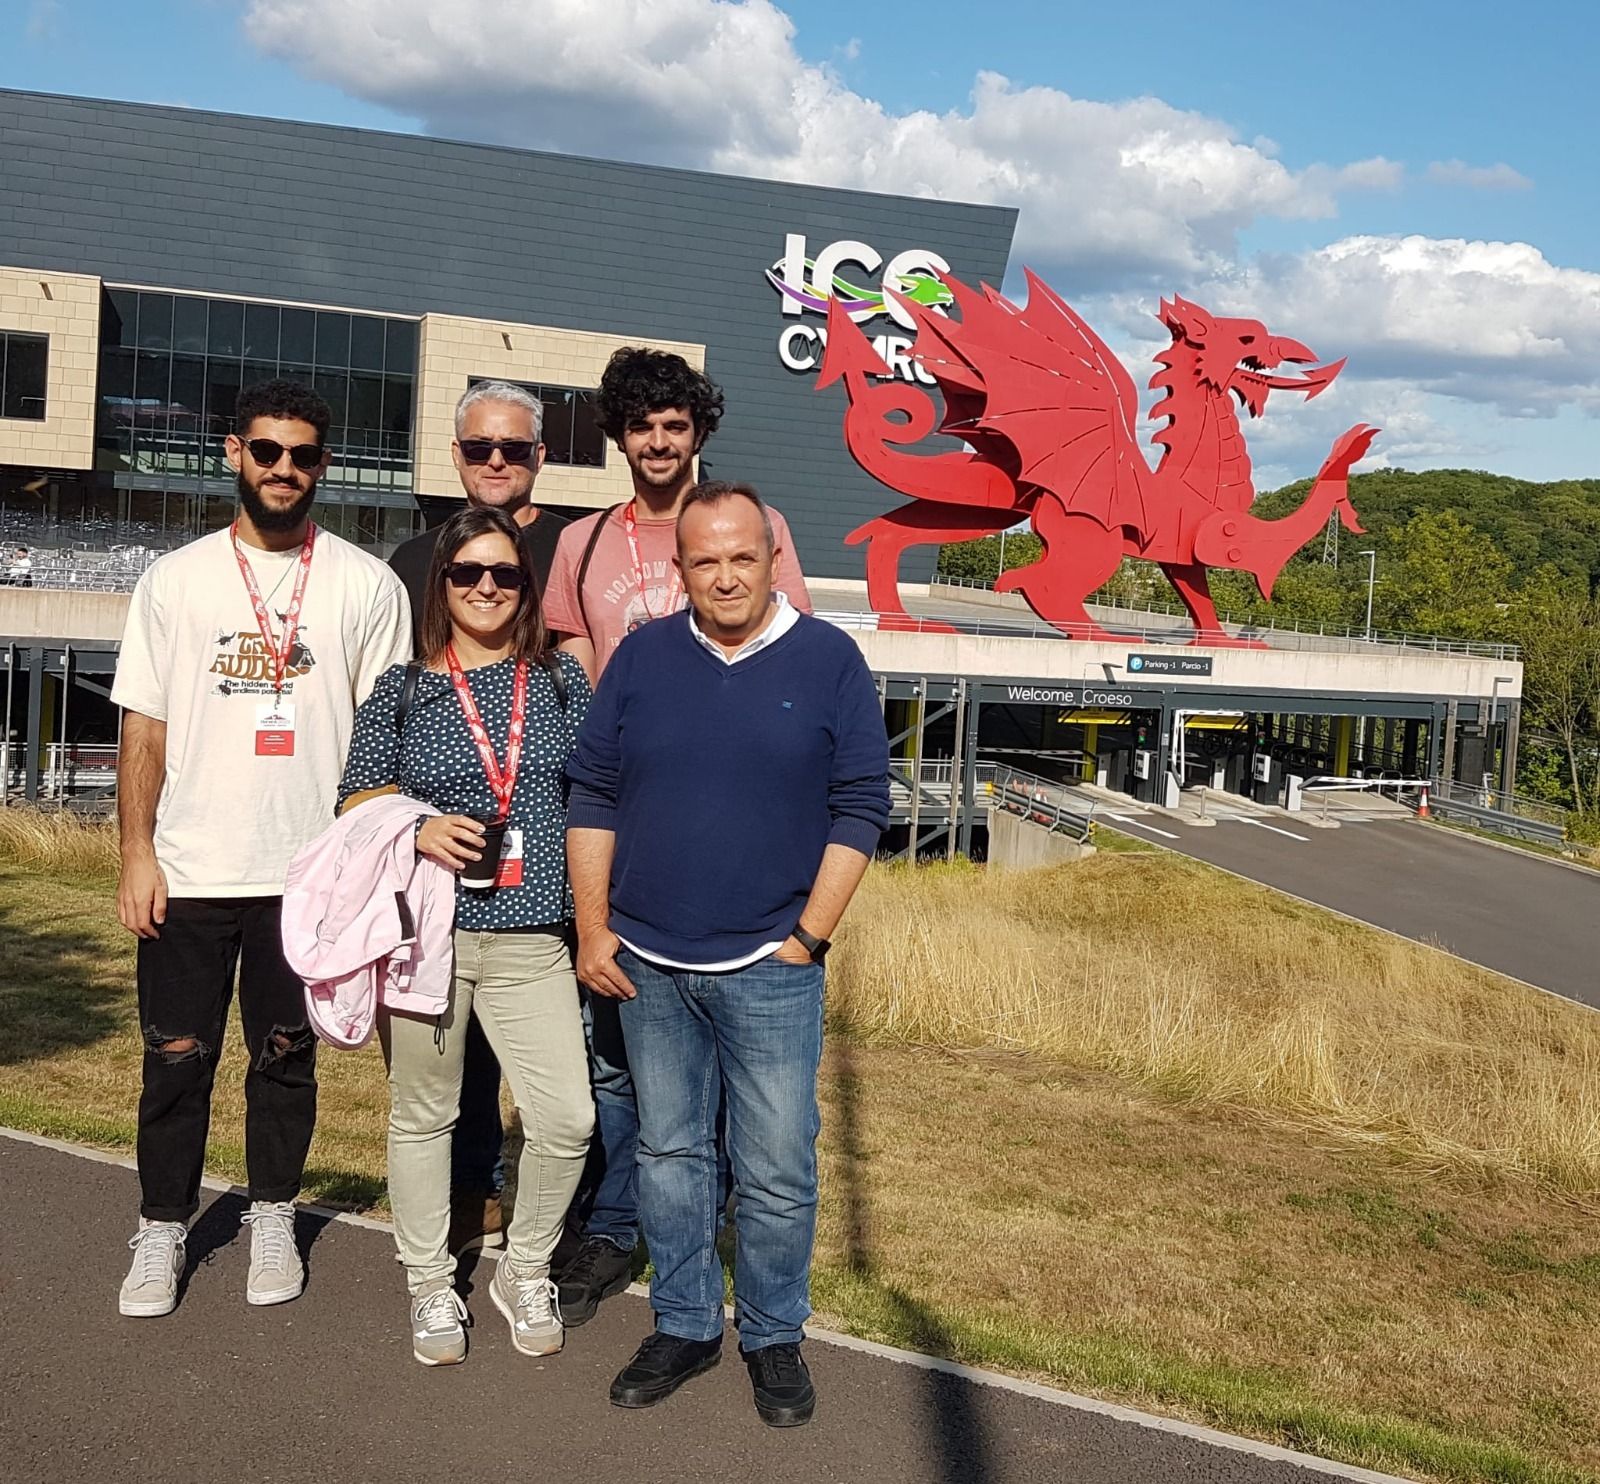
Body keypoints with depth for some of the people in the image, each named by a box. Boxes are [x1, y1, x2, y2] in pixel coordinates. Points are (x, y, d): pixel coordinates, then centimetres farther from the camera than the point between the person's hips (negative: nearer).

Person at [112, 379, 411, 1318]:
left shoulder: (367, 586, 2)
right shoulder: (178, 580, 5)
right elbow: (143, 727, 5)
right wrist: (137, 853, -2)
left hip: (309, 872, 0)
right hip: (189, 872, 1)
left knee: (287, 1056, 11)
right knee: (177, 1058, 7)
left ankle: (274, 1221, 28)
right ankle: (163, 1230, 24)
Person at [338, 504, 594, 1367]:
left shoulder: (560, 680, 8)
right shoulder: (400, 690, 4)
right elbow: (356, 801, 7)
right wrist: (418, 830, -13)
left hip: (532, 938, 1)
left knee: (566, 1118, -7)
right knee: (422, 1112, 11)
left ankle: (524, 1273, 18)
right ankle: (429, 1287, 30)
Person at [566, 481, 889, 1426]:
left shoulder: (829, 660, -3)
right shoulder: (643, 657, 4)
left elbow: (859, 807, -2)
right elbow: (592, 796, 6)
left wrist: (811, 936, -7)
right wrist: (593, 930, 2)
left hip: (769, 968, -2)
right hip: (647, 965, 3)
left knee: (778, 1170, 4)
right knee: (669, 1153, 13)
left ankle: (774, 1336, 23)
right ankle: (685, 1325, 29)